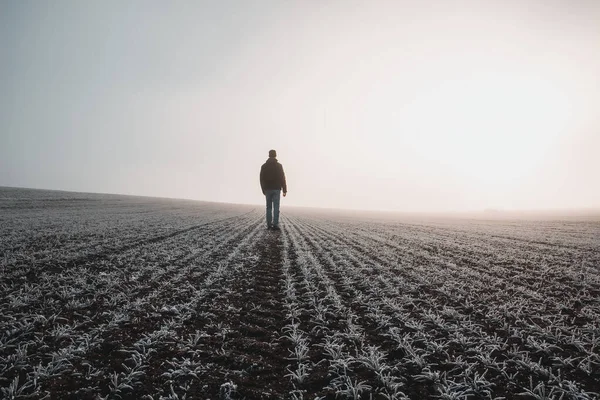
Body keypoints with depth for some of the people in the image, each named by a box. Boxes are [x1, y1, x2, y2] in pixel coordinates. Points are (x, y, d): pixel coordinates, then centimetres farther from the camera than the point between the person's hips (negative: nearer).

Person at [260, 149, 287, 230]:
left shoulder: (264, 166, 5)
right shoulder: (279, 166, -3)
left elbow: (262, 179, 6)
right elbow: (282, 178, -6)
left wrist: (263, 190, 14)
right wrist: (284, 190, -2)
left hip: (267, 189, 3)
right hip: (276, 189, -2)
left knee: (269, 207, 9)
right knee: (276, 207, -4)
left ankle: (269, 225, 7)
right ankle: (275, 225, -10)